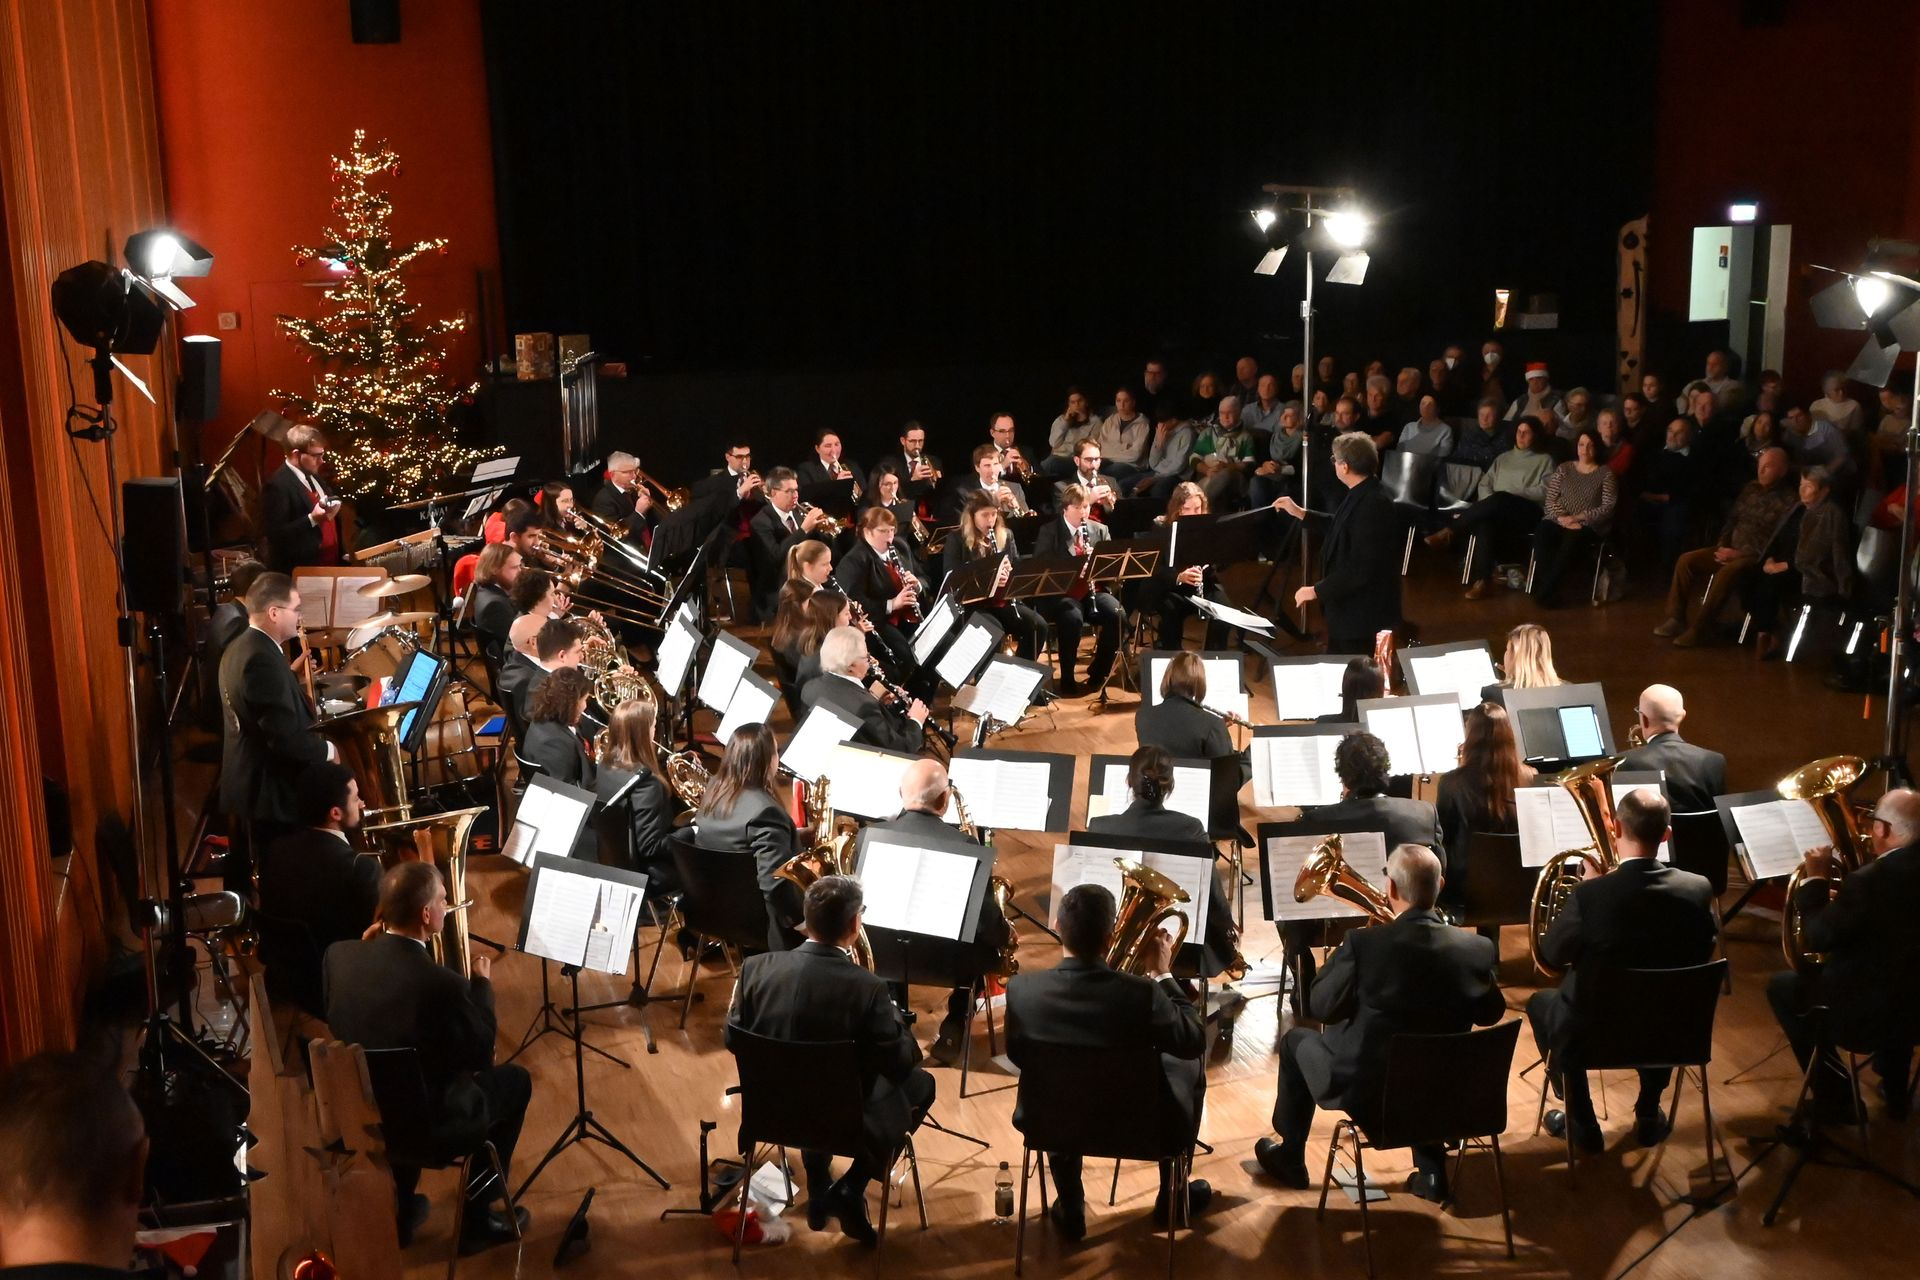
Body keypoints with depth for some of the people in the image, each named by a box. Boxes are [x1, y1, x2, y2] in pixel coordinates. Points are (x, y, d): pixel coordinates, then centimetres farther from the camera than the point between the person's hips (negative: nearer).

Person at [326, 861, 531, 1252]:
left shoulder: (339, 955, -14)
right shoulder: (443, 984, -30)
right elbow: (483, 1049, -12)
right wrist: (482, 982, 2)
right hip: (425, 1127, -6)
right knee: (515, 1080, 19)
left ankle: (399, 1209, 41)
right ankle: (476, 1218, 25)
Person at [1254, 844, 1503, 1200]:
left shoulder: (1365, 943, -23)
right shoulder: (1479, 950, -13)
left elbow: (1321, 1007, -9)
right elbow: (1489, 1014, 5)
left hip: (1369, 1094, -3)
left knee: (1298, 1040, 25)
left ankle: (1289, 1157, 40)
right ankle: (1431, 1173, 34)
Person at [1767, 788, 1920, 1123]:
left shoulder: (1868, 882, -27)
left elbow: (1818, 938, -17)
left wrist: (1815, 880, -6)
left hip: (1873, 1016, -7)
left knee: (1782, 988, 15)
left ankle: (1833, 1098, 21)